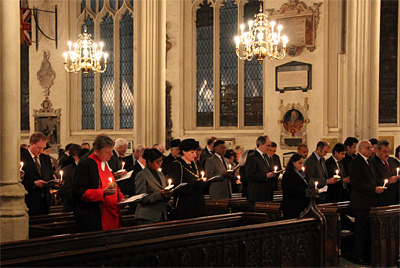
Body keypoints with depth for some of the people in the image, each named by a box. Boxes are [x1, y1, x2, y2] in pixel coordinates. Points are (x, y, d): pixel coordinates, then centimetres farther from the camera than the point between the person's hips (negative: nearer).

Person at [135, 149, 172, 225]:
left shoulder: (160, 174, 18)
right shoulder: (141, 176, -6)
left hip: (161, 216, 7)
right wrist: (160, 194, -21)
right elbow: (141, 199, -12)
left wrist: (167, 195, -1)